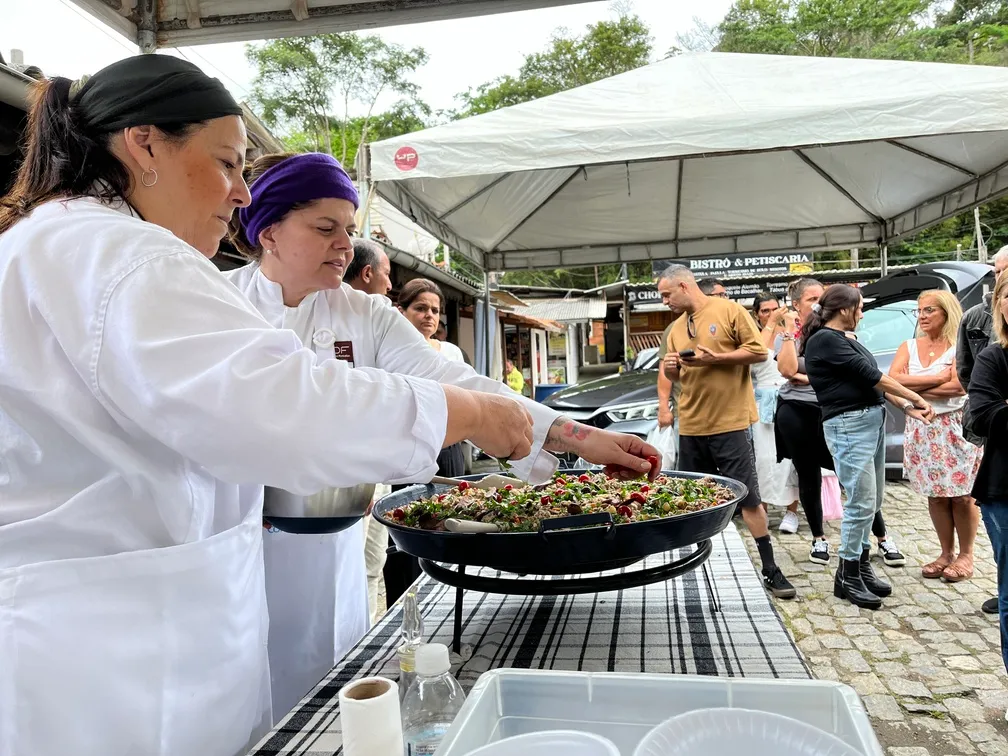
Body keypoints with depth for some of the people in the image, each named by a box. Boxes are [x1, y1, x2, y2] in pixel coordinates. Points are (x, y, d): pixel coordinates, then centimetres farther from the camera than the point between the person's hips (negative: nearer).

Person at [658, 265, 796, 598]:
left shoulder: (730, 311, -5)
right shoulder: (676, 328, 13)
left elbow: (759, 351, -8)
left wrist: (714, 358, -17)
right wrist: (670, 367, -4)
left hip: (731, 422, -6)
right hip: (691, 425, 6)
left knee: (749, 498, -1)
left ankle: (770, 570, 10)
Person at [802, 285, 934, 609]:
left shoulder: (842, 339, 17)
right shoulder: (825, 340, -12)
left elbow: (870, 380, 15)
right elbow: (870, 375, -12)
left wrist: (907, 407, 5)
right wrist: (916, 398, -3)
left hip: (872, 421, 10)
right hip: (848, 425, -10)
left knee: (872, 501, 14)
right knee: (861, 503, -7)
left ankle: (861, 565, 25)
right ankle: (847, 576, 6)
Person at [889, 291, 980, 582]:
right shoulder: (909, 347, 7)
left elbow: (958, 386, -20)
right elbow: (892, 380, -8)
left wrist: (914, 388, -11)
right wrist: (937, 377, -14)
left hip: (956, 427, -4)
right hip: (922, 428, 4)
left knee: (961, 495, 1)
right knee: (936, 495, 10)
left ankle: (965, 555, 15)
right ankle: (946, 553, 21)